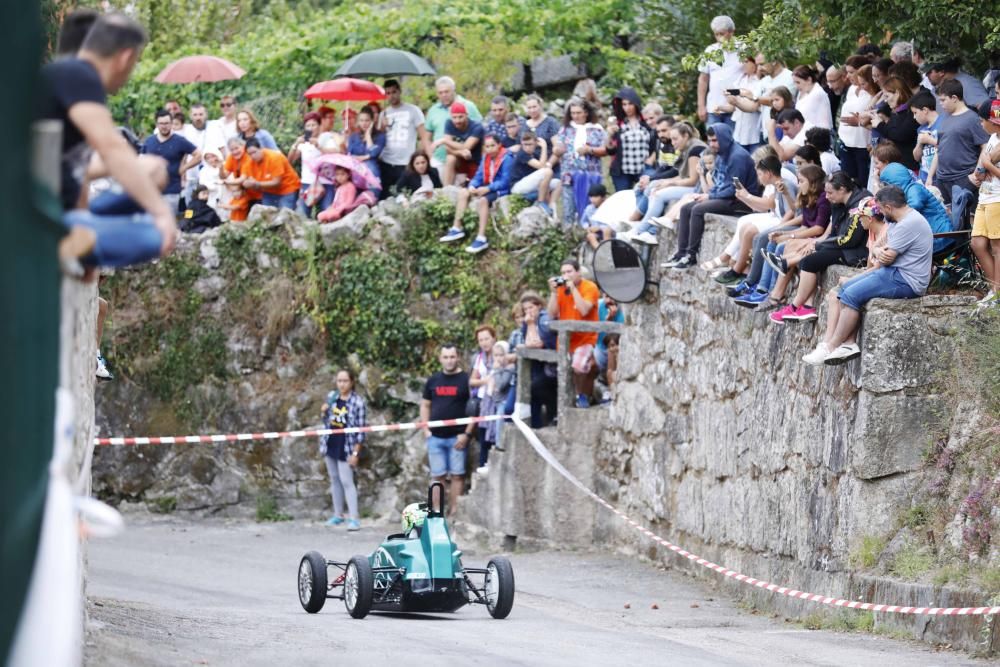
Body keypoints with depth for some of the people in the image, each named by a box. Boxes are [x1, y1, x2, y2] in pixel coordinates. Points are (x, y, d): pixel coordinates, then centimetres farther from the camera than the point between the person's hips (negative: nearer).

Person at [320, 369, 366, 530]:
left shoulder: (357, 403, -12)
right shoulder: (331, 397, 4)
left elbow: (360, 429, -11)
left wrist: (355, 453, -15)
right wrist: (324, 412, -7)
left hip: (345, 448, -6)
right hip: (330, 445, 6)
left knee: (346, 481, -9)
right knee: (334, 480, 13)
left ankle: (354, 518, -10)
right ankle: (338, 514, 21)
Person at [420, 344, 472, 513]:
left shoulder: (466, 380, -3)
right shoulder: (433, 380, 10)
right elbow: (425, 405, 18)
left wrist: (467, 433, -12)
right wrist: (426, 429, 6)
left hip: (457, 437, -4)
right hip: (435, 436, 4)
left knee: (457, 475, -3)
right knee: (437, 476, 6)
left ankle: (454, 512, -1)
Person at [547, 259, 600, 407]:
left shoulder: (589, 288, -9)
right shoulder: (561, 288, 3)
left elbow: (584, 310, -24)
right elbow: (552, 315, -4)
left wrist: (573, 288, -21)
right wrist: (553, 291, -12)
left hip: (585, 339, -5)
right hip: (565, 340, 5)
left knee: (579, 366, -29)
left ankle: (583, 396, -7)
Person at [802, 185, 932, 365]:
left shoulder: (908, 225, -19)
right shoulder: (898, 220, 15)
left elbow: (886, 259, -16)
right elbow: (879, 246, 15)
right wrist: (878, 251, -9)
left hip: (907, 281, -11)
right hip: (895, 273, 11)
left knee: (852, 295, -17)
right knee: (845, 289, 6)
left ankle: (830, 348, -10)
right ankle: (849, 343, -6)